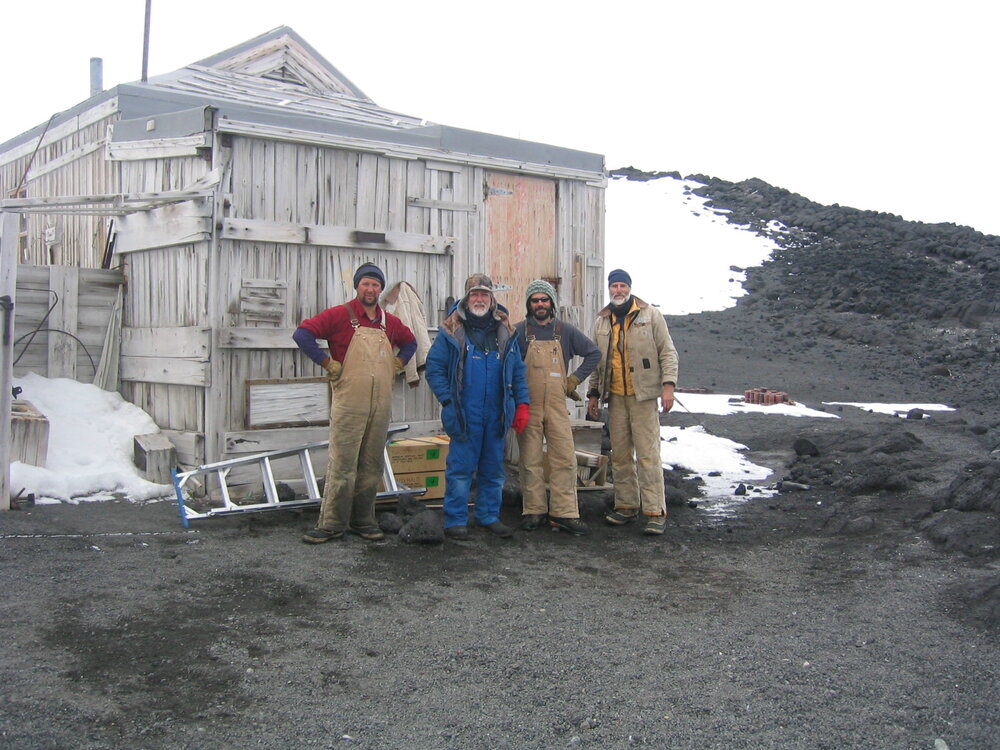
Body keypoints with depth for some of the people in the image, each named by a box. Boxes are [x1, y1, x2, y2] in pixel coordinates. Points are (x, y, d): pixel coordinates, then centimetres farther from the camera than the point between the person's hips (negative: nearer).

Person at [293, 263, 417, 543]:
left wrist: (396, 365, 14)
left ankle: (363, 520, 20)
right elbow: (302, 334, -11)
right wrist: (329, 364, -11)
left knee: (372, 465, 10)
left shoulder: (390, 322, 12)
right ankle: (332, 524, 3)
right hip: (349, 403, -5)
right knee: (342, 464, -4)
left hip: (381, 404, 5)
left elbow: (410, 343, 30)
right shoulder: (340, 315, -4)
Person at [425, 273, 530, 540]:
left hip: (497, 415, 4)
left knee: (493, 468, 12)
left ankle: (489, 515, 25)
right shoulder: (451, 331, -1)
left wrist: (522, 404, 4)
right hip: (464, 414, -4)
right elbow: (434, 368, -2)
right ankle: (455, 520, 9)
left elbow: (518, 372, 13)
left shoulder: (505, 332, 11)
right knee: (460, 468, -1)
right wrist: (447, 402, -10)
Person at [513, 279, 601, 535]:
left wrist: (575, 379, 5)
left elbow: (594, 353, 13)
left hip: (557, 404, 1)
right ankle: (534, 511, 14)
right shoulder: (520, 331, 1)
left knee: (565, 459, -3)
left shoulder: (566, 331, 6)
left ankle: (564, 513, 2)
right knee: (530, 461, 4)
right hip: (527, 405, -1)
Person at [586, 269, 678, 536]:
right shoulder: (602, 321, 13)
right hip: (615, 396, 5)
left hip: (643, 395, -5)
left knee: (647, 454, -8)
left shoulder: (649, 315, 1)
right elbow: (597, 361, 19)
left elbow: (667, 352, 0)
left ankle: (655, 512, -4)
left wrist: (668, 384, -11)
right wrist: (593, 393, 14)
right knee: (620, 454, 8)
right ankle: (626, 506, 18)